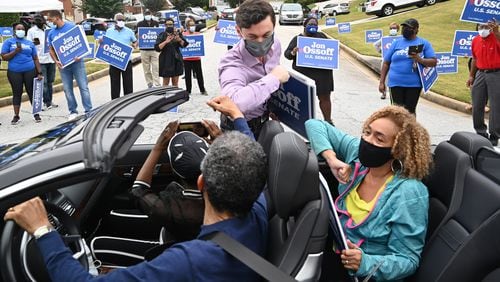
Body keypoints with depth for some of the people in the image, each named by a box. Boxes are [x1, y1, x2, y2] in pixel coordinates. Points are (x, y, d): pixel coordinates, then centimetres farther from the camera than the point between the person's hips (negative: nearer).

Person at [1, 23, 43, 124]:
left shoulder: (30, 43, 12)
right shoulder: (8, 42, 5)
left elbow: (35, 59, 11)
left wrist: (39, 73, 5)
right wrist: (15, 51, -14)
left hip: (30, 71, 1)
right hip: (14, 72, -1)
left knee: (32, 92, 4)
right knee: (17, 93, 4)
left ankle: (36, 114, 12)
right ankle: (16, 116, 11)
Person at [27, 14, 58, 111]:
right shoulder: (31, 31, 2)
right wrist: (34, 43, -23)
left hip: (51, 59, 4)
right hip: (40, 60, -4)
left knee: (50, 81, 10)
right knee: (44, 83, -5)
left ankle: (50, 101, 18)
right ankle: (46, 103, 0)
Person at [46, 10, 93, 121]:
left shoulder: (72, 26, -5)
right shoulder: (51, 33, 9)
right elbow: (51, 49, 13)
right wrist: (56, 61, -5)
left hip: (76, 62, -5)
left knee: (83, 87, -4)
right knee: (67, 89, 7)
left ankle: (88, 111, -1)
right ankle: (73, 111, 16)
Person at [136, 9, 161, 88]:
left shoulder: (156, 23, 9)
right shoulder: (140, 24, 5)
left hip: (154, 49, 0)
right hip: (144, 49, 0)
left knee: (155, 67, -5)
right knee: (146, 69, 5)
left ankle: (156, 84, -5)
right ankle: (149, 84, 14)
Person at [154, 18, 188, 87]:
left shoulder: (177, 34, 8)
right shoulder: (162, 35, 0)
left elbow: (184, 44, 3)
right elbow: (157, 48, -9)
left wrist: (179, 39, -15)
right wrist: (166, 42, -19)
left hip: (176, 60, 3)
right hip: (166, 60, -3)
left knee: (175, 82, 7)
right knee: (166, 82, -4)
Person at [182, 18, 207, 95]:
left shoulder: (198, 34, 6)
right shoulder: (184, 34, 0)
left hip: (196, 58, 1)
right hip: (187, 58, -1)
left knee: (199, 74, 4)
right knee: (188, 75, 6)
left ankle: (202, 90, 14)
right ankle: (188, 91, 16)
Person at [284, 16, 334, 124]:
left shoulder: (321, 36, 12)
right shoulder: (297, 38, 5)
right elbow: (287, 54, 0)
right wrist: (293, 52, -22)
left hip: (322, 74, 2)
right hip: (304, 74, -2)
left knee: (325, 97, 6)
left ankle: (328, 121, 19)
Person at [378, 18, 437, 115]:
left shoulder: (424, 43, 7)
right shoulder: (396, 43, 11)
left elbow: (434, 62, 1)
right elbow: (386, 63, 11)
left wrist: (420, 60, -18)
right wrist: (382, 82, 5)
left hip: (414, 84, -1)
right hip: (396, 83, 1)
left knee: (410, 111, 6)